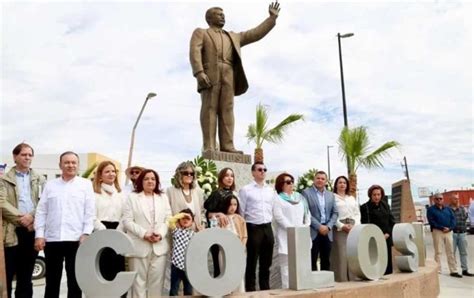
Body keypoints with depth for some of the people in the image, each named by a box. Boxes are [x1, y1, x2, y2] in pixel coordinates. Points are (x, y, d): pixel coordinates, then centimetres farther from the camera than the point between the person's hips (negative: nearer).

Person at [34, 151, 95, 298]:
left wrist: (86, 234, -8)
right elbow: (41, 211, 8)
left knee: (75, 280, 6)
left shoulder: (86, 184, 5)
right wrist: (39, 235, 0)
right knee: (52, 281, 9)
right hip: (52, 239, 2)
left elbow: (90, 212, 1)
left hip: (76, 239, -2)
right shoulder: (50, 185, 11)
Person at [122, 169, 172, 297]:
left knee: (156, 281, 3)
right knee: (139, 281, 2)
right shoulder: (132, 197, 5)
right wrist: (144, 234, -14)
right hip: (139, 246, -2)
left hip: (159, 246, 3)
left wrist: (161, 234, -8)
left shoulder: (163, 197, 15)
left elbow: (168, 220, 10)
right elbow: (127, 221, -3)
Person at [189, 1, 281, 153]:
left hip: (228, 76, 4)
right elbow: (194, 52, 0)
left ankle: (227, 146, -15)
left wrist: (272, 18, 26)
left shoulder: (233, 37, 34)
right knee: (209, 109, -12)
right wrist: (199, 73, -17)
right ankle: (209, 147, -17)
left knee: (227, 110, -8)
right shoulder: (200, 33, 17)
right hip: (209, 74, -4)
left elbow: (256, 34, 31)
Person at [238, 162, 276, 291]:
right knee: (252, 262, 2)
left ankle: (265, 289, 22)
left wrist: (269, 222, 10)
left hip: (268, 228, 5)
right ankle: (250, 290, 10)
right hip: (253, 228, -5)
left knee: (266, 263, 12)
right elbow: (241, 212, -4)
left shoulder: (271, 190, 10)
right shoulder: (245, 190, -4)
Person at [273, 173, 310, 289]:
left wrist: (306, 225, 0)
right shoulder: (278, 199, 0)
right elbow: (278, 216, -11)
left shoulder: (300, 197, 18)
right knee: (287, 265, -7)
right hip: (287, 237, -5)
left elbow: (307, 212, 16)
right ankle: (287, 289, -4)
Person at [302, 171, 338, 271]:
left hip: (327, 231, 5)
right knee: (312, 261, -3)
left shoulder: (331, 195, 14)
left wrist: (328, 226, -4)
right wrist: (319, 226, -13)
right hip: (313, 231, -5)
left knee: (326, 261, 8)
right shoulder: (306, 193, -2)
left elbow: (335, 213, 12)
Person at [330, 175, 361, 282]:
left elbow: (357, 213, 17)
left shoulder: (351, 198, 22)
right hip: (339, 228, -5)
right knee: (341, 254, -10)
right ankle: (341, 280, -7)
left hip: (353, 228, 5)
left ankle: (353, 279, 6)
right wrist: (342, 226, -13)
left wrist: (355, 225, -1)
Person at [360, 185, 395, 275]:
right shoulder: (365, 207, -3)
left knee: (388, 265, 6)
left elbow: (392, 221, 14)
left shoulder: (385, 205, 14)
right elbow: (365, 225, -7)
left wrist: (388, 233, -1)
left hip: (387, 239, 6)